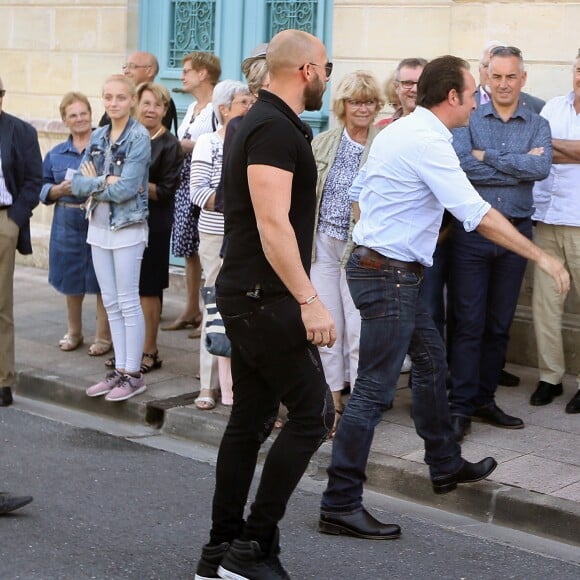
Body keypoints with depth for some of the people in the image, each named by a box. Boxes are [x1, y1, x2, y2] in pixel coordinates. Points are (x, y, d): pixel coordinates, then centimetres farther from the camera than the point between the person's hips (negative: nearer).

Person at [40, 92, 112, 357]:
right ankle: (73, 333, 32)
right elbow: (43, 189, 11)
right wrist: (60, 190, -9)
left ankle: (103, 337, 15)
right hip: (68, 226, 4)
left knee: (102, 283, 2)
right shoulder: (56, 154, 10)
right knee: (71, 281, 15)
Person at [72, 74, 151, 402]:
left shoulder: (139, 137, -10)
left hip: (128, 227, -7)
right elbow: (78, 183, 2)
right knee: (111, 303, 10)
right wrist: (104, 182, -14)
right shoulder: (98, 137, 9)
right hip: (99, 225, 7)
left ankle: (134, 375, 6)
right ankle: (120, 370, 18)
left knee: (128, 303, -2)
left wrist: (93, 184, -6)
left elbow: (126, 189, -19)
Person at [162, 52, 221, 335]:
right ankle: (191, 310, 22)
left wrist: (186, 145, -15)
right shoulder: (192, 108, 19)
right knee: (189, 249, 13)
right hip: (185, 184, 9)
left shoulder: (217, 108, -11)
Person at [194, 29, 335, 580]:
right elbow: (273, 223, -23)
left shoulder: (261, 122, 17)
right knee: (312, 413, -5)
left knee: (250, 418, 11)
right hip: (266, 297, -10)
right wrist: (309, 301, -24)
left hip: (248, 295, 10)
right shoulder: (276, 128, -15)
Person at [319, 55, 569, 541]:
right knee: (374, 390, -7)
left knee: (431, 360, 22)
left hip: (375, 261, 11)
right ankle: (340, 505, -2)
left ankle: (445, 465, 37)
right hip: (391, 275, -11)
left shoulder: (396, 132, 11)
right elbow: (477, 214, -24)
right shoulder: (427, 142, -19)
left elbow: (360, 190, 19)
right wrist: (541, 256, -19)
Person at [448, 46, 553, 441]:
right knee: (469, 321, -3)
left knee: (500, 323, 10)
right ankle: (461, 405, 2)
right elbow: (461, 166, -17)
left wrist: (487, 156, -14)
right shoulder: (469, 120, 1)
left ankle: (485, 399, 20)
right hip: (472, 230, -3)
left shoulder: (538, 125, 8)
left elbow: (542, 168, -12)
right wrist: (520, 167, -12)